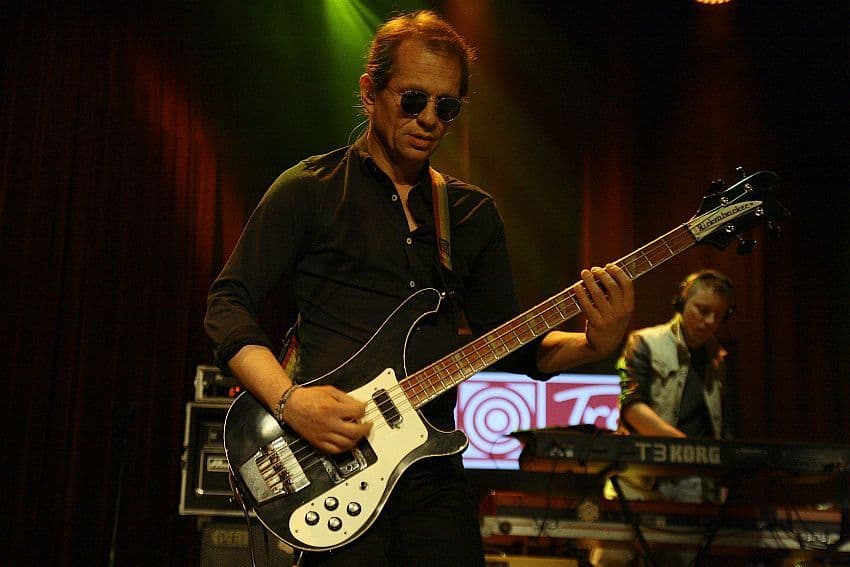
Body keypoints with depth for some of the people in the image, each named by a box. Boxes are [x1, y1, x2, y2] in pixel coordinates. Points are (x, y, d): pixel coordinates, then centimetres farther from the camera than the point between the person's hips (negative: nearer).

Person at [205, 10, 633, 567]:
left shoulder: (475, 213, 13)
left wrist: (593, 345, -7)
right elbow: (229, 303, -3)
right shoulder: (310, 189, 0)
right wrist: (289, 400, -18)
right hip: (330, 469, -4)